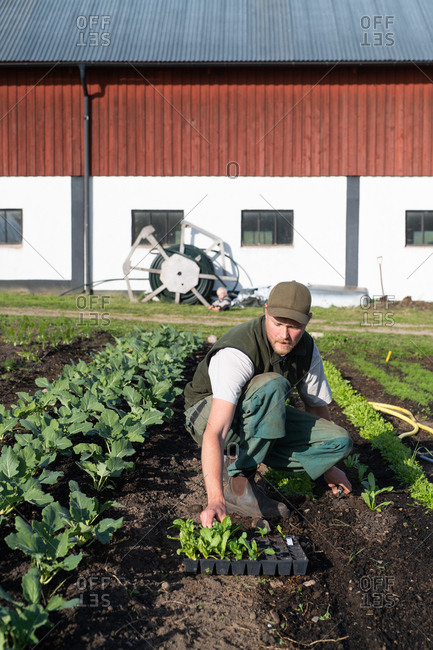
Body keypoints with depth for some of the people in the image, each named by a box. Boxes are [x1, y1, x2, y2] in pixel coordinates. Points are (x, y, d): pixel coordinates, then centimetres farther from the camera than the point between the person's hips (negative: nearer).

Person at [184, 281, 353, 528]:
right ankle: (237, 482, -23)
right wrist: (216, 500, -52)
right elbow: (215, 433, -42)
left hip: (264, 419, 7)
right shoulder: (237, 353, -34)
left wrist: (328, 465, 16)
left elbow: (317, 405, 5)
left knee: (341, 442, -12)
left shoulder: (307, 349, -13)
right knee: (273, 385, -36)